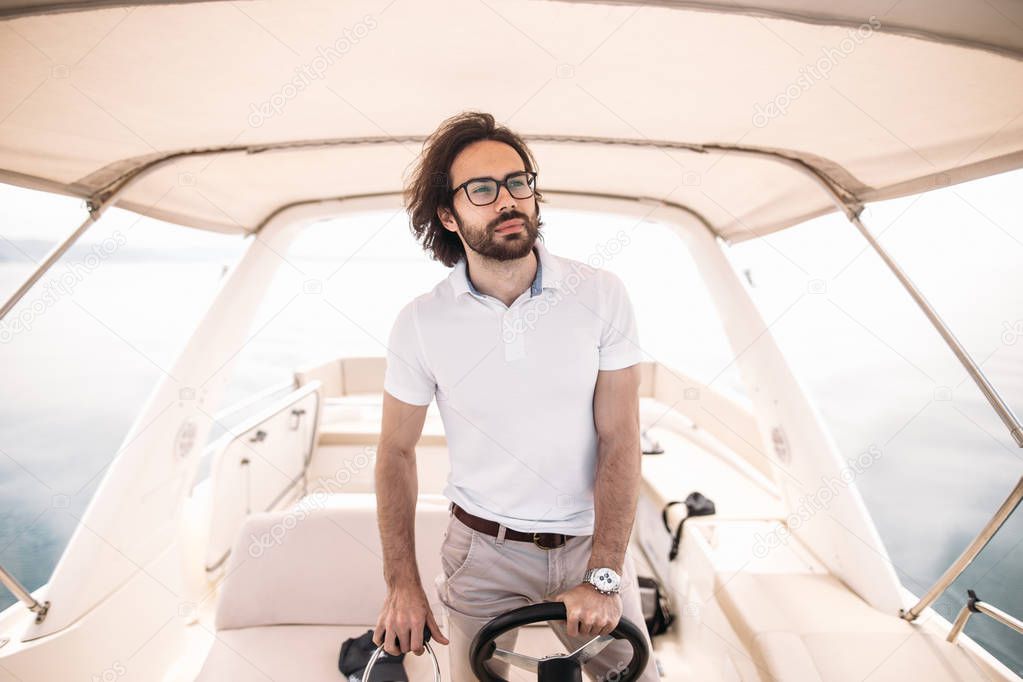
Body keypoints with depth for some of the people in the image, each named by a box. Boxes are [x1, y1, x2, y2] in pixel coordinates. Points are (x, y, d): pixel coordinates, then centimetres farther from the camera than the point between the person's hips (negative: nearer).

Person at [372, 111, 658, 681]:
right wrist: (402, 583, -3)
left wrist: (602, 577, -15)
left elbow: (620, 442, -12)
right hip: (484, 549, 0)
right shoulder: (420, 322, -11)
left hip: (590, 543, 1)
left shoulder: (602, 294, -12)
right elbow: (397, 451, -2)